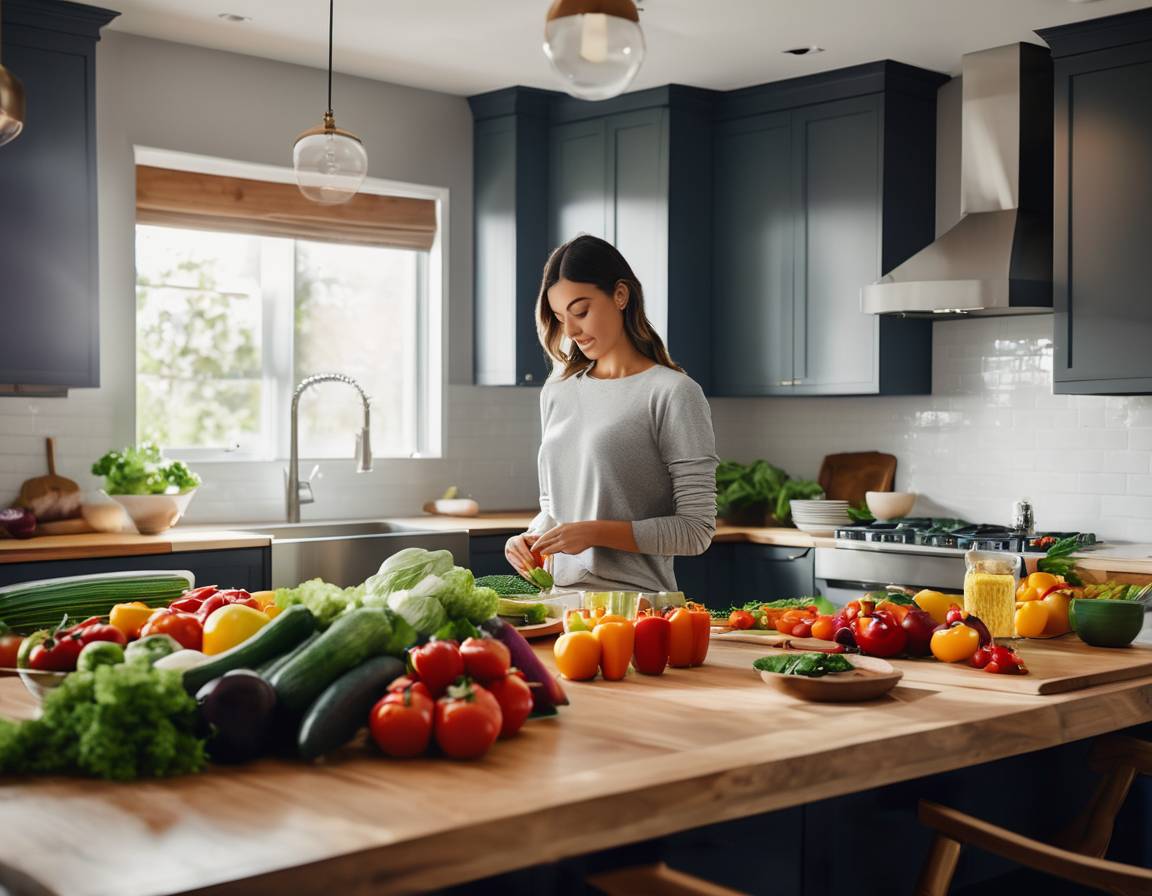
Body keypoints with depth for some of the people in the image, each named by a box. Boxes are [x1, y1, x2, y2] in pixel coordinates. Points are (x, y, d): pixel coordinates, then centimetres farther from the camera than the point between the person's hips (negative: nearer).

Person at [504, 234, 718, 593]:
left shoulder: (673, 393, -5)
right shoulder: (557, 392, 13)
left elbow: (696, 530, -8)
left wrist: (596, 532, -14)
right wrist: (532, 537, 2)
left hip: (635, 602, -5)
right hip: (560, 598, 5)